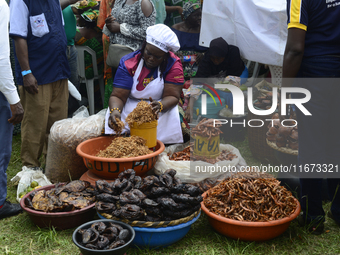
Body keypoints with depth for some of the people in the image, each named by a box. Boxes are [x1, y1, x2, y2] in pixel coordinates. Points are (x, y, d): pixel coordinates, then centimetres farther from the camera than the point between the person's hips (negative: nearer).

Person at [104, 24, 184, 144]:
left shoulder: (174, 65, -9)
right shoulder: (128, 63, -8)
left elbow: (172, 96, -15)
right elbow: (117, 96, -13)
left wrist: (160, 106, -39)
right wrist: (115, 111, -37)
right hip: (130, 108, 0)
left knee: (171, 116, -31)